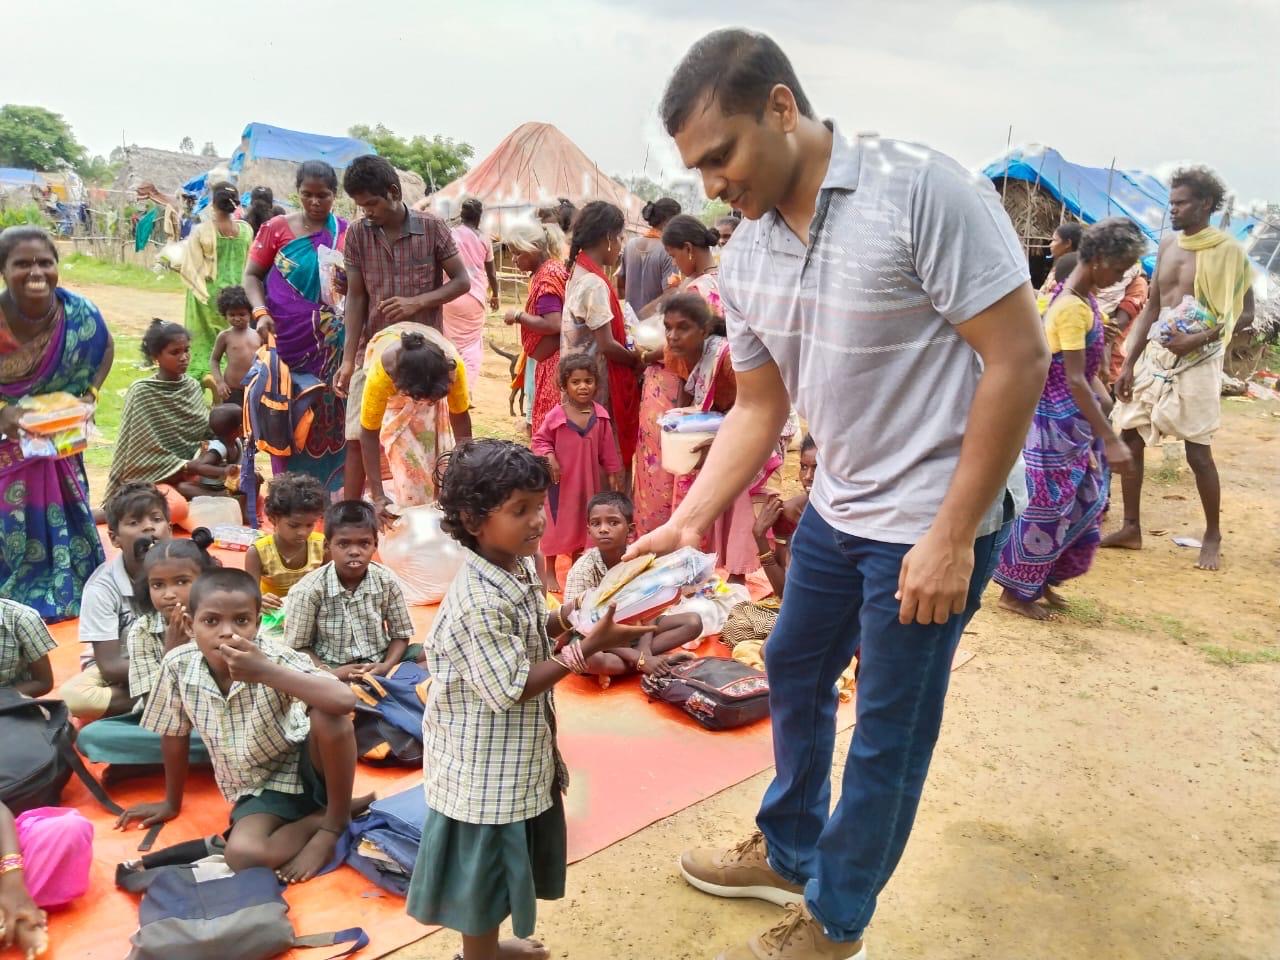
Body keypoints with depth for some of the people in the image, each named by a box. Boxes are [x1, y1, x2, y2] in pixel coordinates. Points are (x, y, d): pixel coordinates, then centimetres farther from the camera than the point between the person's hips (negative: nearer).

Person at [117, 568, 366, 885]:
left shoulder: (277, 658, -25)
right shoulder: (178, 665, -14)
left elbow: (345, 701, -42)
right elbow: (174, 736, 4)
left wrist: (266, 672, -44)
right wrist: (172, 803, 15)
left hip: (307, 765, -3)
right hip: (262, 787, 3)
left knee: (327, 716, -34)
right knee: (243, 855, -27)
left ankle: (336, 821, -11)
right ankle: (318, 816, 0)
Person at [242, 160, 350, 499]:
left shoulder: (347, 233, 4)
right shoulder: (277, 228, 4)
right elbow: (252, 274, 6)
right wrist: (260, 312, -10)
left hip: (334, 345, 0)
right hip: (291, 341, 0)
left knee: (332, 414, 0)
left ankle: (332, 491, 11)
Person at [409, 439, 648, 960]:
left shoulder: (522, 566, -2)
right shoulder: (477, 603, -32)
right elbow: (512, 689, -27)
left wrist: (568, 617, 0)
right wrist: (588, 646, -29)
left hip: (519, 756, 10)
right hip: (485, 767, -10)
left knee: (501, 866, 27)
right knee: (482, 870, 12)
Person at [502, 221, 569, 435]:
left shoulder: (546, 277, -17)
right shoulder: (549, 270, 13)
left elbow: (553, 325, -25)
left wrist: (518, 316, -14)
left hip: (553, 361, -10)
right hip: (551, 359, 10)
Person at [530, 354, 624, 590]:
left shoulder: (600, 416, -6)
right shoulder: (556, 416, -15)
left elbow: (607, 447, 4)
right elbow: (540, 440, -4)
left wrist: (613, 473, 9)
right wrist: (548, 457, -21)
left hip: (588, 478, 4)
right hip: (561, 479, -4)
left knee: (583, 522, 17)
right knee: (556, 523, 5)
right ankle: (550, 573, 19)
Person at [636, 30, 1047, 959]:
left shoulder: (922, 188, -21)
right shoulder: (746, 257, 0)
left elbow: (1019, 358, -21)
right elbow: (758, 408, 8)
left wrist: (950, 536, -20)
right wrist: (688, 521, -2)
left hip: (936, 516, -7)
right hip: (836, 506, 7)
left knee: (890, 728, 7)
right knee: (795, 669, 20)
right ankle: (788, 853, 45)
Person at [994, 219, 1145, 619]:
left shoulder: (1085, 298, 9)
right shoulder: (1072, 306, -21)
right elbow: (1074, 380, -24)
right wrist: (1110, 439, -26)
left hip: (1075, 418, 10)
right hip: (1057, 418, -10)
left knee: (1083, 502, 15)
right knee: (1047, 503, 0)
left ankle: (1041, 580, 26)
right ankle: (1016, 591, 12)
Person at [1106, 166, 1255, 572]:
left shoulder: (1228, 251, -8)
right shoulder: (1167, 245, 9)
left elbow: (1245, 315, -8)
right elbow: (1152, 307, 12)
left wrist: (1197, 339, -21)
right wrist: (1129, 363, 6)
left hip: (1197, 360, -6)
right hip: (1155, 353, 6)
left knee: (1198, 451, -4)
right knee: (1128, 435, 5)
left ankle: (1213, 536, 15)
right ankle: (1131, 529, 16)